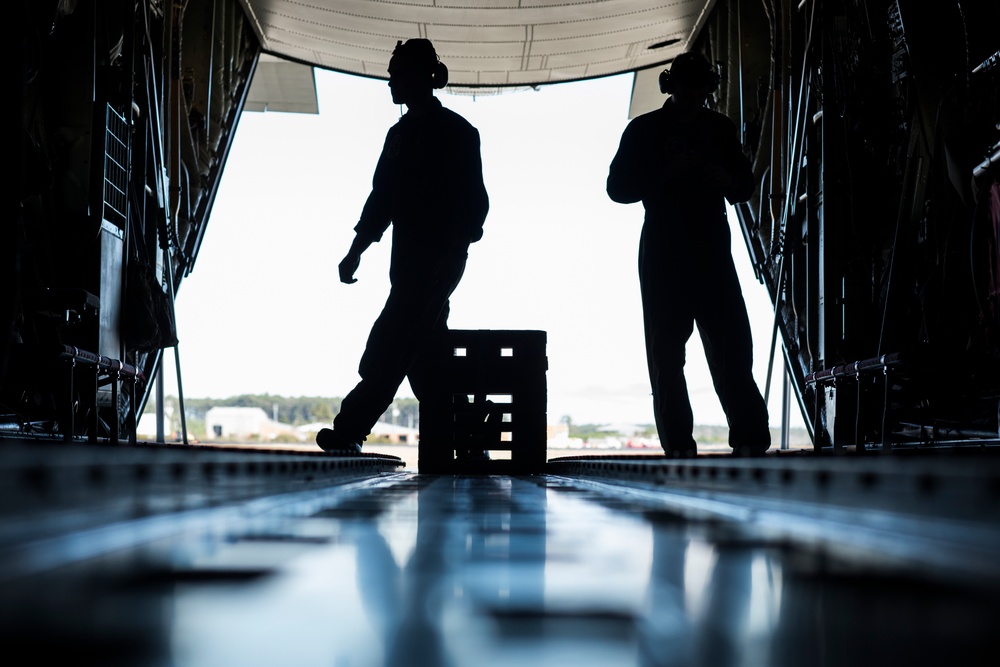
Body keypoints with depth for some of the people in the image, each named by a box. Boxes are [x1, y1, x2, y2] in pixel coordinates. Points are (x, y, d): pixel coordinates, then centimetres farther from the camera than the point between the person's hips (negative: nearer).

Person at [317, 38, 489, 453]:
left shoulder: (455, 131, -4)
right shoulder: (400, 133, 17)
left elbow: (473, 201, -7)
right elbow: (382, 197, 19)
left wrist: (453, 253, -16)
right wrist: (356, 251, 14)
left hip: (439, 259, -8)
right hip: (408, 259, 8)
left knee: (390, 343, -12)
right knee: (422, 351, 5)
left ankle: (350, 430, -13)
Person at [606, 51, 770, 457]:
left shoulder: (721, 129, 13)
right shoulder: (644, 130, 5)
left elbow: (746, 186, 18)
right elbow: (618, 187, -1)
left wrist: (726, 180, -5)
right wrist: (668, 172, -13)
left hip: (712, 248, 2)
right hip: (663, 252, -2)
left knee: (732, 346, -6)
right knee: (666, 351, -3)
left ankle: (750, 438, -7)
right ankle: (678, 446, 1)